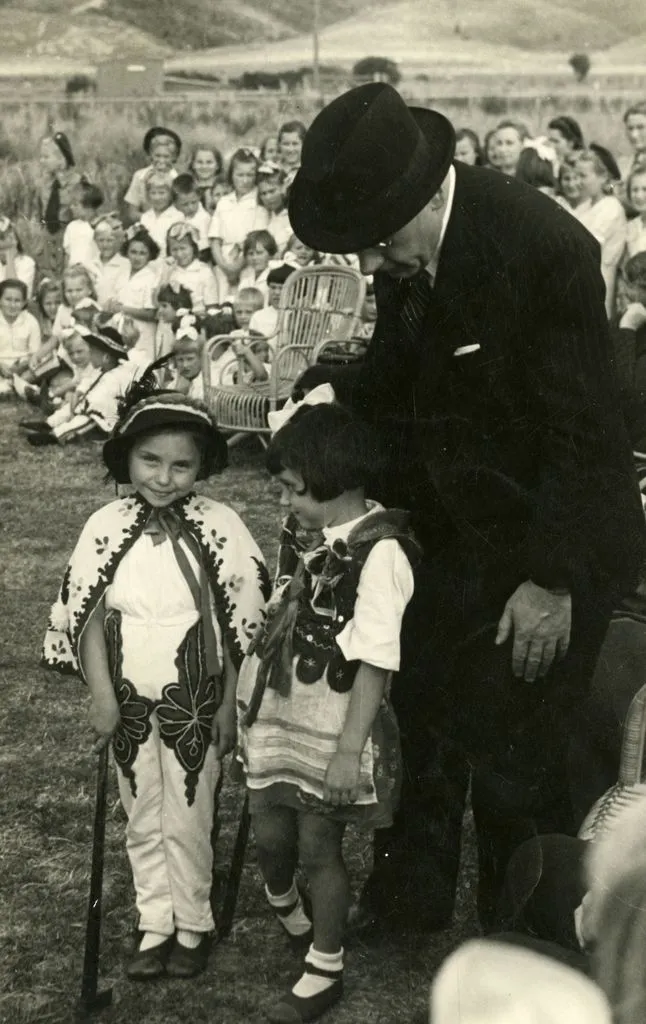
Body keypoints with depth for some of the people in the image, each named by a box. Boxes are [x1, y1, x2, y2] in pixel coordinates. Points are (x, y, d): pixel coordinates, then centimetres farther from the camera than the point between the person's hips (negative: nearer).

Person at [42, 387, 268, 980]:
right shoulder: (107, 528, -7)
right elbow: (88, 617, -2)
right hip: (131, 706, 3)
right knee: (143, 821, 15)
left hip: (195, 705, -2)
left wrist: (230, 706, -7)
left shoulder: (220, 526, -12)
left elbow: (243, 624, -8)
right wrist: (102, 699, -5)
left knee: (188, 821, 8)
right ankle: (155, 925, 30)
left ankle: (192, 925, 28)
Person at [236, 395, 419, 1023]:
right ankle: (282, 901, 47)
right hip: (277, 713, 6)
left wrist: (349, 751, -20)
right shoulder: (313, 541, 3)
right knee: (269, 834, 15)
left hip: (332, 728, -6)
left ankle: (325, 971, 24)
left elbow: (375, 662, -20)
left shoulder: (380, 552, -19)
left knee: (318, 845, 5)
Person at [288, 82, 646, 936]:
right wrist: (331, 391, -9)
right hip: (461, 531, 7)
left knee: (512, 755, 0)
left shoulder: (543, 249, -27)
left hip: (556, 543, -7)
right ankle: (409, 897, 40)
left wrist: (552, 579, -20)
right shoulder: (405, 256, -6)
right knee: (422, 711, 18)